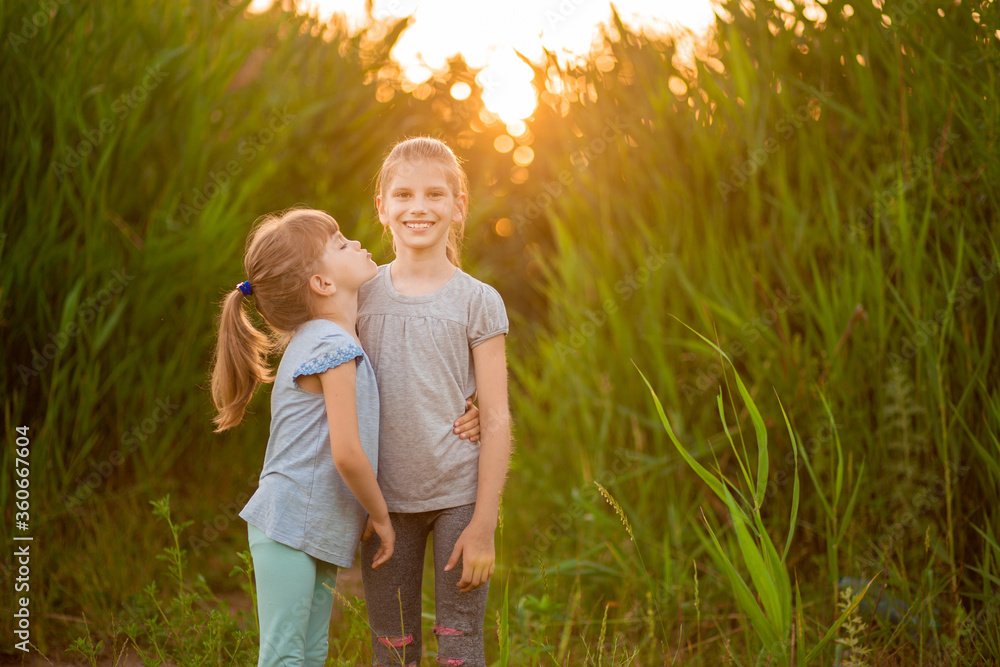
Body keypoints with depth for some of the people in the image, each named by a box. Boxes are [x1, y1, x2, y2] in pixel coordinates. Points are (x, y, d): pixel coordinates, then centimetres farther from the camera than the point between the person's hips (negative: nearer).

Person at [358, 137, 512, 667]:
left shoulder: (478, 302, -3)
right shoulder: (360, 294, 4)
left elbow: (495, 419, -5)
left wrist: (483, 524, -10)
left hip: (458, 496, -2)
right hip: (384, 498, 3)